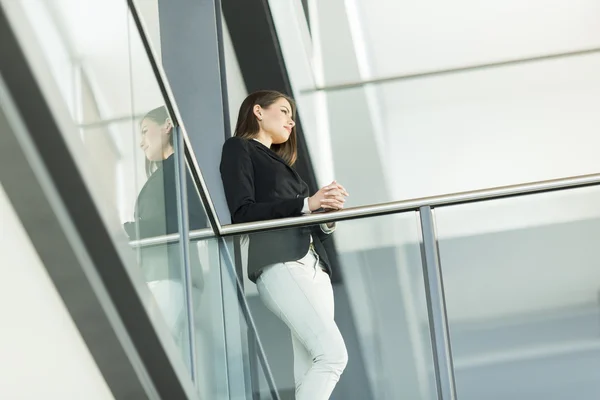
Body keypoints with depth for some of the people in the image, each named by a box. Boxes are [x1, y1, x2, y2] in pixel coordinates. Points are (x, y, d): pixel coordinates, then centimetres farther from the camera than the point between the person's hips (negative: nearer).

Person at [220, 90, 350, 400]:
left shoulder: (280, 162, 31)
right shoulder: (238, 148, 10)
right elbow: (243, 212, -6)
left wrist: (327, 215, 3)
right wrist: (306, 203, -10)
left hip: (314, 266, 8)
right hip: (279, 264, -8)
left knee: (310, 371, -4)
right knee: (332, 353, -21)